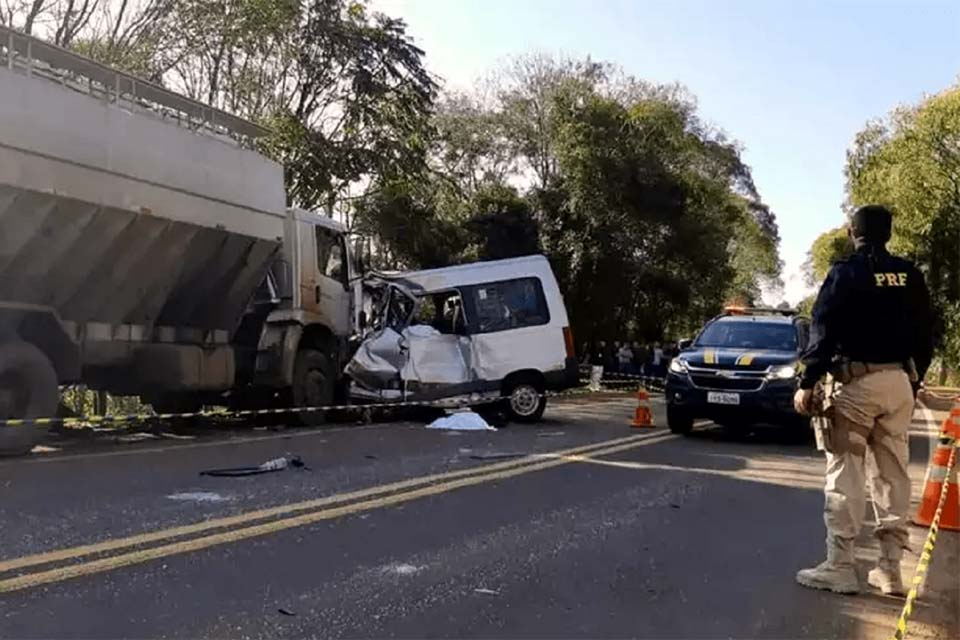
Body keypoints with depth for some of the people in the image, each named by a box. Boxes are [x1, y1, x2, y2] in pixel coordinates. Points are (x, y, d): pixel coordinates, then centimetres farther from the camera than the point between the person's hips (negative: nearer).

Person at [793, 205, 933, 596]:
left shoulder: (845, 273, -4)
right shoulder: (910, 275, 12)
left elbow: (823, 331, -10)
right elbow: (924, 335, 14)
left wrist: (807, 383, -8)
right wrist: (915, 380, 22)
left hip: (858, 381, -5)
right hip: (900, 382, 6)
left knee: (845, 474, -2)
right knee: (893, 474, 10)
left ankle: (839, 568, -1)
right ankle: (890, 569, 14)